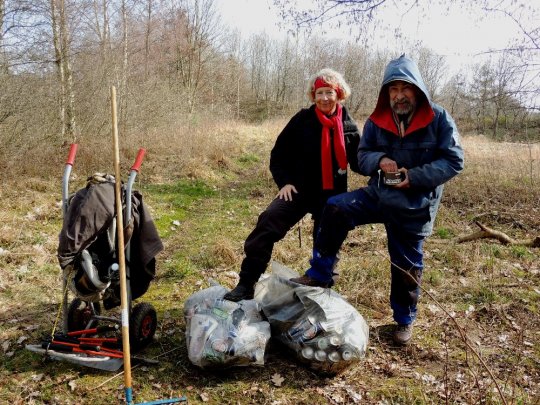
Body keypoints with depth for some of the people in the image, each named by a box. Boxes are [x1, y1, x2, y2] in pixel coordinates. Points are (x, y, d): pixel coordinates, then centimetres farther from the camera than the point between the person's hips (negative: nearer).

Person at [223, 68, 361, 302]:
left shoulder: (349, 127, 2)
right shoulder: (303, 120, -3)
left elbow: (359, 165, 10)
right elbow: (279, 154, 3)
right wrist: (284, 181, -9)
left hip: (332, 196, 2)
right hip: (299, 189, -2)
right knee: (268, 222, -24)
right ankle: (246, 284, -19)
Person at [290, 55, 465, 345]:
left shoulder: (439, 119, -10)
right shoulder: (376, 121, -1)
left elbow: (453, 161, -10)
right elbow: (362, 157, 4)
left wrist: (414, 177, -23)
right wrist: (379, 160, -20)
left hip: (414, 207, -2)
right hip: (378, 194, 3)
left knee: (406, 266, 9)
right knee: (335, 208, -21)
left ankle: (404, 320, 34)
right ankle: (320, 276, -8)